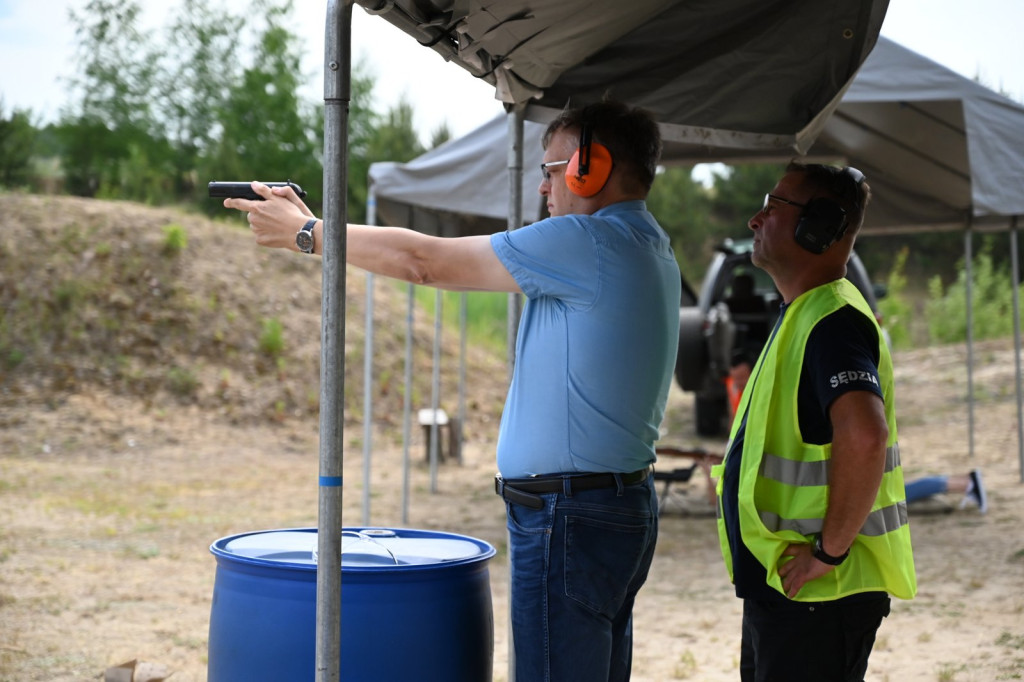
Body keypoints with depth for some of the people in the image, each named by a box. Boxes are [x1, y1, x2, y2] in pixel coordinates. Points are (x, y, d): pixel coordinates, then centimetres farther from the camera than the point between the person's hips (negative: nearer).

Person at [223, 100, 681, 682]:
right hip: (624, 507, 10)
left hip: (571, 518, -10)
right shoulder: (643, 244, 17)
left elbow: (426, 261, -10)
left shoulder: (591, 241, -16)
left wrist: (305, 233, 0)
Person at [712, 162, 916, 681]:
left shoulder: (832, 320, -19)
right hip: (775, 588, 10)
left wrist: (831, 549, -28)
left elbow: (864, 433, -36)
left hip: (817, 598, -10)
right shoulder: (801, 316, 15)